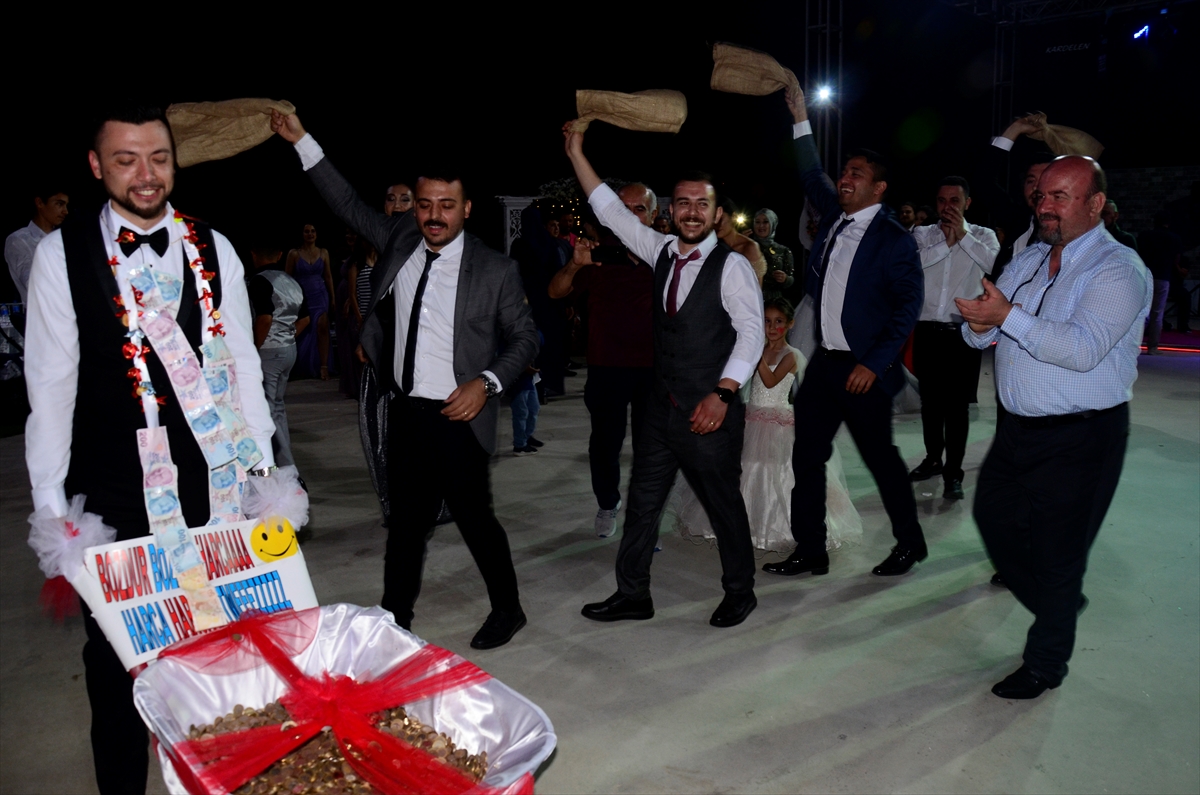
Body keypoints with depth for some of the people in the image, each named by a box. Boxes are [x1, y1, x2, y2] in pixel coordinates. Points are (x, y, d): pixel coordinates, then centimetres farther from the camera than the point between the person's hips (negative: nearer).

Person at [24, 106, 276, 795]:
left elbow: (242, 366, 3)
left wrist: (262, 471, 0)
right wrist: (50, 501, -2)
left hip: (205, 481, 1)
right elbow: (51, 383, -1)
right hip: (108, 491, -1)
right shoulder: (62, 253, -3)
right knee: (114, 649, 13)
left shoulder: (213, 249, 2)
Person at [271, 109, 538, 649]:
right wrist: (303, 143, 14)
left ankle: (507, 609, 26)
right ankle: (394, 619, 29)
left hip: (457, 416, -5)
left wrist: (486, 382, -17)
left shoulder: (495, 270, -8)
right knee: (406, 522, 15)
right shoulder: (398, 240, 4)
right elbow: (350, 206, 16)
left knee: (474, 517, 4)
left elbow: (524, 339, -3)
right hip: (404, 412, 5)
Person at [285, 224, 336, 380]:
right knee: (301, 333, 3)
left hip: (320, 296, 1)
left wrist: (333, 298, 8)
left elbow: (328, 276, 10)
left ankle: (323, 366, -9)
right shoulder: (294, 253, 0)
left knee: (322, 329, -10)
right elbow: (287, 277, 1)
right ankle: (301, 368, 16)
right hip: (301, 297, -1)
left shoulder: (323, 253, 7)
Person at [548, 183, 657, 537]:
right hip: (606, 366, 1)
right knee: (605, 443, 9)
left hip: (653, 368, 0)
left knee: (650, 446, 4)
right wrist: (574, 265, -21)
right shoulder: (599, 251, 2)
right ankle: (607, 504, 32)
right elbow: (555, 292, -2)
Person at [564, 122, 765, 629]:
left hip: (710, 412, -6)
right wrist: (577, 154, 10)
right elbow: (613, 213, 12)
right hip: (662, 407, 6)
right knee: (642, 501, 11)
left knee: (723, 503, 8)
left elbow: (751, 331, -15)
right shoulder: (662, 252, 8)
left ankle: (739, 592, 28)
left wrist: (722, 393, -25)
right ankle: (633, 595, 25)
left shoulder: (732, 266, -9)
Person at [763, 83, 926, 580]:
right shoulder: (834, 218, 9)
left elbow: (908, 306, -11)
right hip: (823, 362, 7)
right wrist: (801, 119, 12)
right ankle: (810, 552, 17)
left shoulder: (894, 239, -9)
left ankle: (910, 542, 27)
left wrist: (874, 364, -16)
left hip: (863, 370, -6)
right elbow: (812, 178, 19)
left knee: (880, 456, 6)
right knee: (806, 457, 6)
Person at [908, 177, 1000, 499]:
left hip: (964, 332, -2)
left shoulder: (983, 235, 6)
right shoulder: (923, 234, 9)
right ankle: (933, 458, 29)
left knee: (958, 404, -3)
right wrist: (945, 242, -12)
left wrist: (963, 235, -11)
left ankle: (953, 472, 3)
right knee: (930, 400, 13)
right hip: (927, 330, 2)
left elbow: (995, 264, -14)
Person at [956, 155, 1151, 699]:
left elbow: (1084, 349, -27)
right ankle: (1057, 604, 43)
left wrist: (1007, 316, -30)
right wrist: (980, 323, -15)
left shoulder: (1119, 269, -13)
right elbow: (979, 336, 8)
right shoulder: (1027, 261, 10)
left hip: (1080, 438, -7)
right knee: (992, 516, 17)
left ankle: (1045, 664, 25)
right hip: (1018, 429, 7)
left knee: (1056, 553, 3)